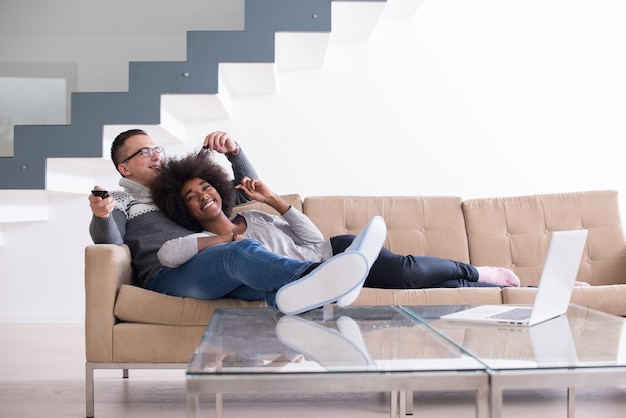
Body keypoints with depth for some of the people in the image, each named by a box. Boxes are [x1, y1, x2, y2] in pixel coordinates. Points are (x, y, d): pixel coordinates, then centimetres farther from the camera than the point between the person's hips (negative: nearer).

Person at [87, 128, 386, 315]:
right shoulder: (121, 201, 26)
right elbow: (111, 244, 4)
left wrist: (234, 152, 18)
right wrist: (101, 216, -19)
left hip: (214, 271, 6)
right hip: (165, 274, -5)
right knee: (242, 250, -39)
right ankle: (310, 275, -68)